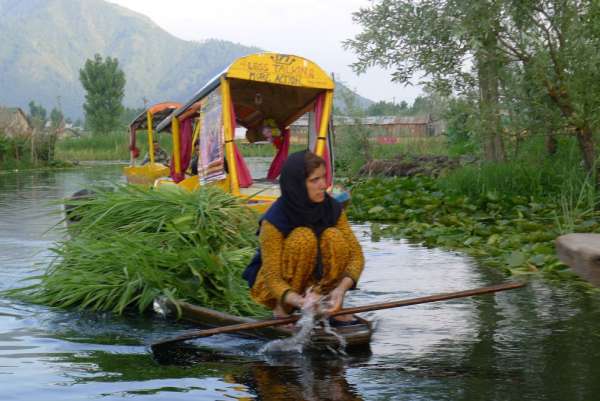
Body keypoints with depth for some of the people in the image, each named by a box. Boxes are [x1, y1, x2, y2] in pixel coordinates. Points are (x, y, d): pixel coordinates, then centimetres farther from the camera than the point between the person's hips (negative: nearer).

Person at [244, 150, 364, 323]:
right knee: (303, 237, -31)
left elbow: (356, 254, -15)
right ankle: (281, 308, -16)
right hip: (275, 287, -4)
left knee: (334, 236, -24)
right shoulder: (274, 220, -25)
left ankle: (334, 307, -11)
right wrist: (301, 302, -46)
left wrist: (341, 289, -33)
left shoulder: (332, 208, -13)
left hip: (316, 281, 4)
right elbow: (272, 277, -27)